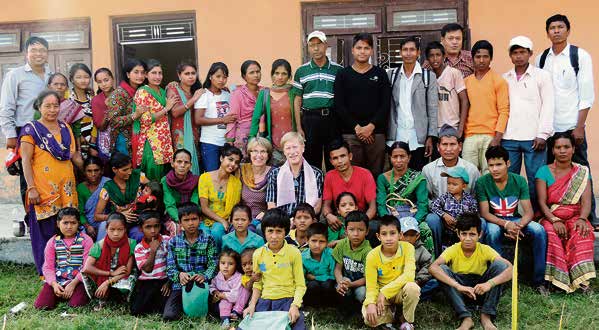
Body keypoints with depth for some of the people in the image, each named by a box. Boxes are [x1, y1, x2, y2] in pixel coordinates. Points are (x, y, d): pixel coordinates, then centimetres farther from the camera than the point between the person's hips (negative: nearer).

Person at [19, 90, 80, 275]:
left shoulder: (65, 128, 14)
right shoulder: (31, 129, -1)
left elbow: (74, 155, 18)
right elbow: (26, 161, -5)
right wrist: (31, 188, -12)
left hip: (66, 188, 5)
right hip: (44, 190, -4)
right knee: (46, 231, 0)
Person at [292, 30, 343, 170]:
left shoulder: (338, 70, 6)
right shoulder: (301, 71, 8)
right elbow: (297, 100, 8)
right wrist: (299, 128, 2)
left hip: (332, 118, 0)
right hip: (310, 119, 1)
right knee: (311, 161, 6)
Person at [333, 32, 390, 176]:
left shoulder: (380, 74, 11)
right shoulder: (343, 74, 9)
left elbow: (385, 104, 3)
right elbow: (339, 105, 1)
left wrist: (371, 126, -9)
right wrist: (356, 127, -8)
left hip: (376, 133, 1)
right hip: (350, 133, 0)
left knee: (376, 173, 0)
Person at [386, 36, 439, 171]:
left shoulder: (429, 76, 4)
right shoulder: (391, 75, 10)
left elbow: (433, 109, 1)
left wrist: (431, 137, -6)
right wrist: (386, 134, 0)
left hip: (418, 139, -1)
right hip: (395, 137, 2)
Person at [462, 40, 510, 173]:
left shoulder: (499, 81, 3)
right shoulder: (466, 82, 14)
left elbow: (504, 111, -3)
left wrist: (497, 138, -11)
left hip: (490, 137, -3)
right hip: (469, 137, 3)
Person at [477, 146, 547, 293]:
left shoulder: (519, 181, -7)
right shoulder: (482, 182, -12)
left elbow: (528, 212, -10)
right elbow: (485, 213, -15)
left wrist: (518, 226, -32)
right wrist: (505, 224, -32)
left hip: (515, 220, 2)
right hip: (494, 221, -2)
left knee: (539, 230, -25)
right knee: (492, 231, -36)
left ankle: (539, 280, -13)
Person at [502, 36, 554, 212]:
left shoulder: (542, 76, 5)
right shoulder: (504, 78, 14)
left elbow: (548, 106, 0)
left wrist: (543, 134, -8)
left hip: (533, 137, -3)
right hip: (509, 138, 3)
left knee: (536, 180, -1)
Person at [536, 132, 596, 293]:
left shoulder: (582, 172, 11)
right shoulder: (544, 171, 5)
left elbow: (586, 201, -2)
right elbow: (542, 202, -5)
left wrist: (582, 219, -22)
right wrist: (555, 221, -22)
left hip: (575, 217, 1)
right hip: (550, 217, -1)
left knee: (582, 234, -33)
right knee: (551, 234, -35)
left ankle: (580, 279, -31)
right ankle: (556, 278, -32)